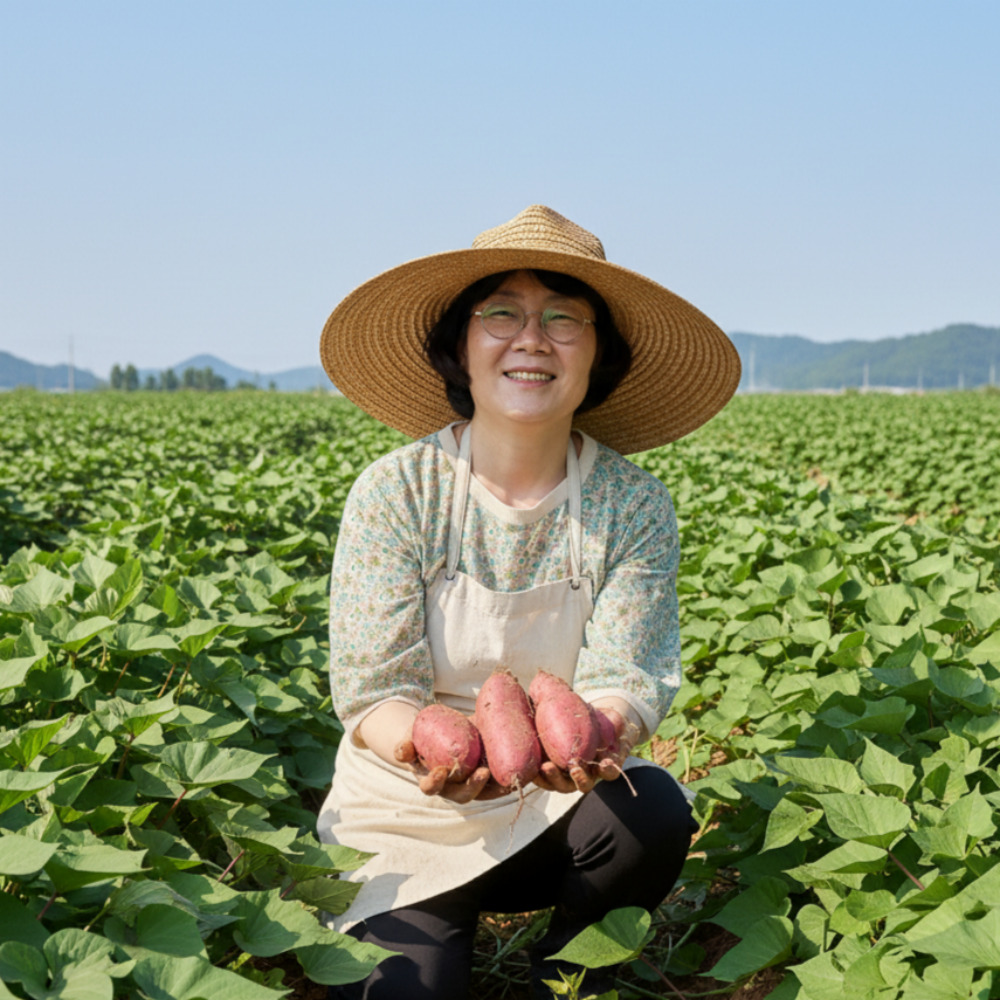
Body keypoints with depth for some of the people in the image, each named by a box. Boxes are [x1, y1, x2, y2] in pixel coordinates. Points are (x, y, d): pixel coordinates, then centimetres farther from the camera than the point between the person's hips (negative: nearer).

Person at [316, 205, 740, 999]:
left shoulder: (635, 508, -8)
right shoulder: (395, 494, -12)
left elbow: (623, 676, -14)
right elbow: (373, 690, -15)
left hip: (557, 812, 1)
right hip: (411, 819, -1)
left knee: (653, 808, -29)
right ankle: (447, 935, 16)